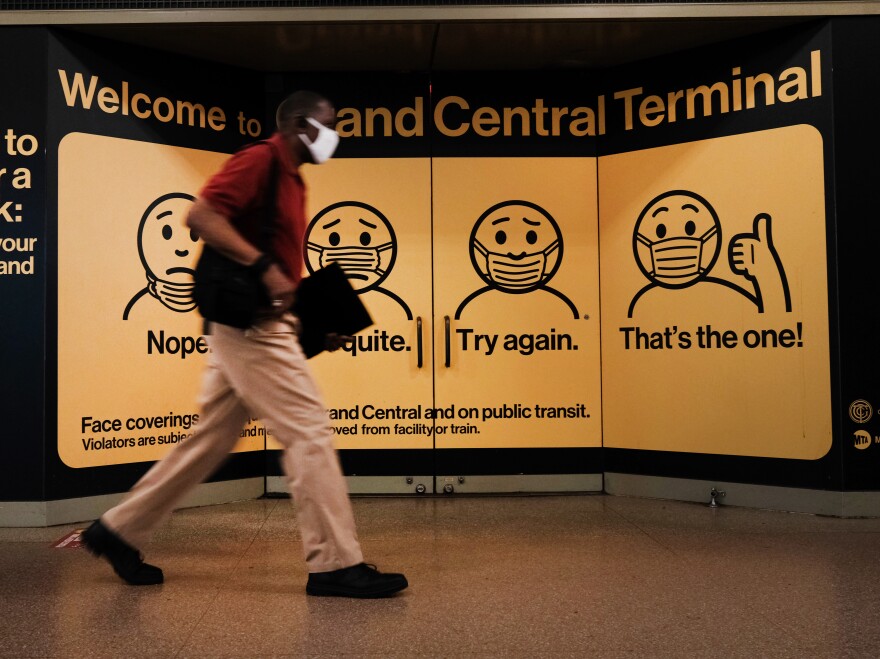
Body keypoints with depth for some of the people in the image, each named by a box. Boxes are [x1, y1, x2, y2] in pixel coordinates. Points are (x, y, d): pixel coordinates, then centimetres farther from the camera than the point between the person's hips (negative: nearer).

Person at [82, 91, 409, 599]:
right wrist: (264, 266, -26)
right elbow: (201, 216, -20)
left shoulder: (291, 181, 21)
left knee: (212, 439, 13)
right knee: (309, 432, -9)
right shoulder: (260, 160, -8)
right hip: (252, 322, -10)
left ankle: (119, 531, 24)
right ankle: (336, 564, -3)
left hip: (262, 324, 10)